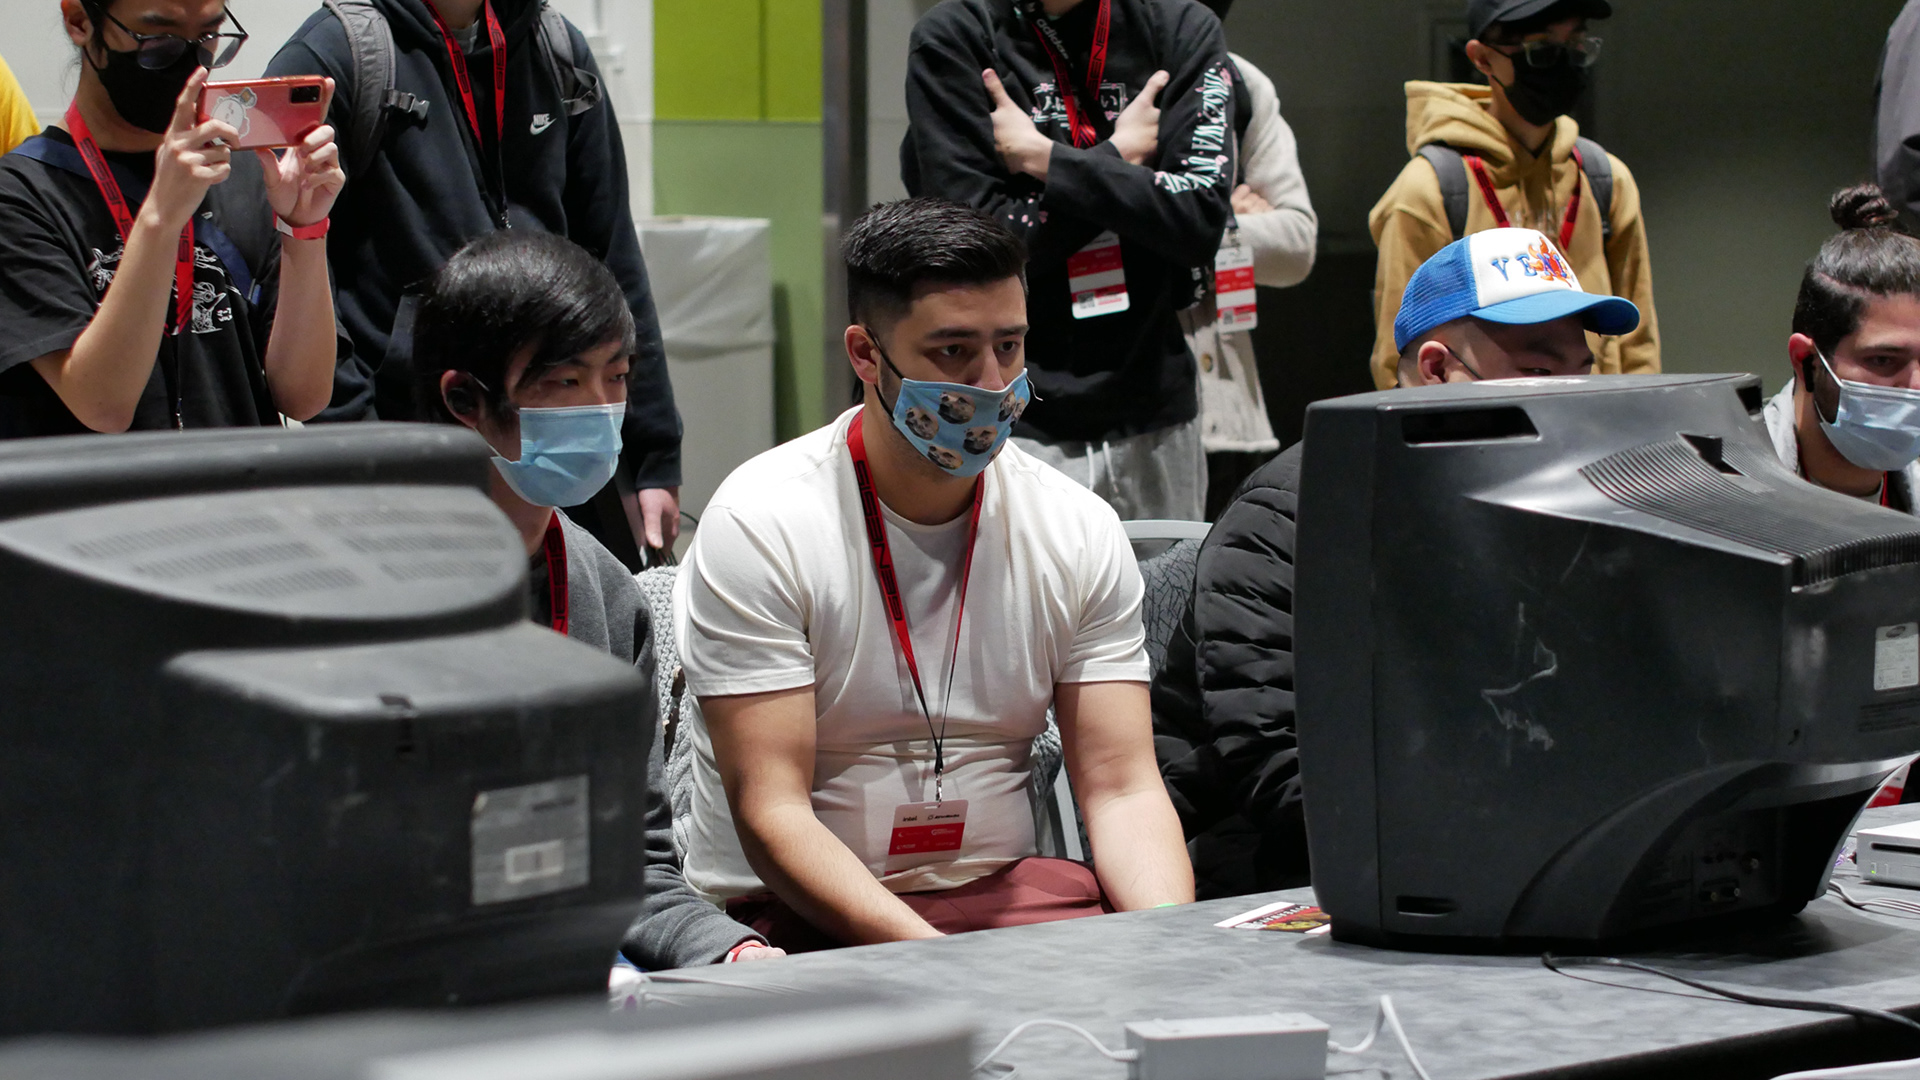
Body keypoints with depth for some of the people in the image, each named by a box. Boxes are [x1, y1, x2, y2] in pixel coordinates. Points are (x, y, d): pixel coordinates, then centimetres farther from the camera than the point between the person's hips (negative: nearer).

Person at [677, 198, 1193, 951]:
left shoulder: (1080, 533, 5)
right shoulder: (761, 525, -10)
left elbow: (1122, 788, 1)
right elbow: (771, 817, -15)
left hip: (1000, 890, 5)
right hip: (801, 913, -5)